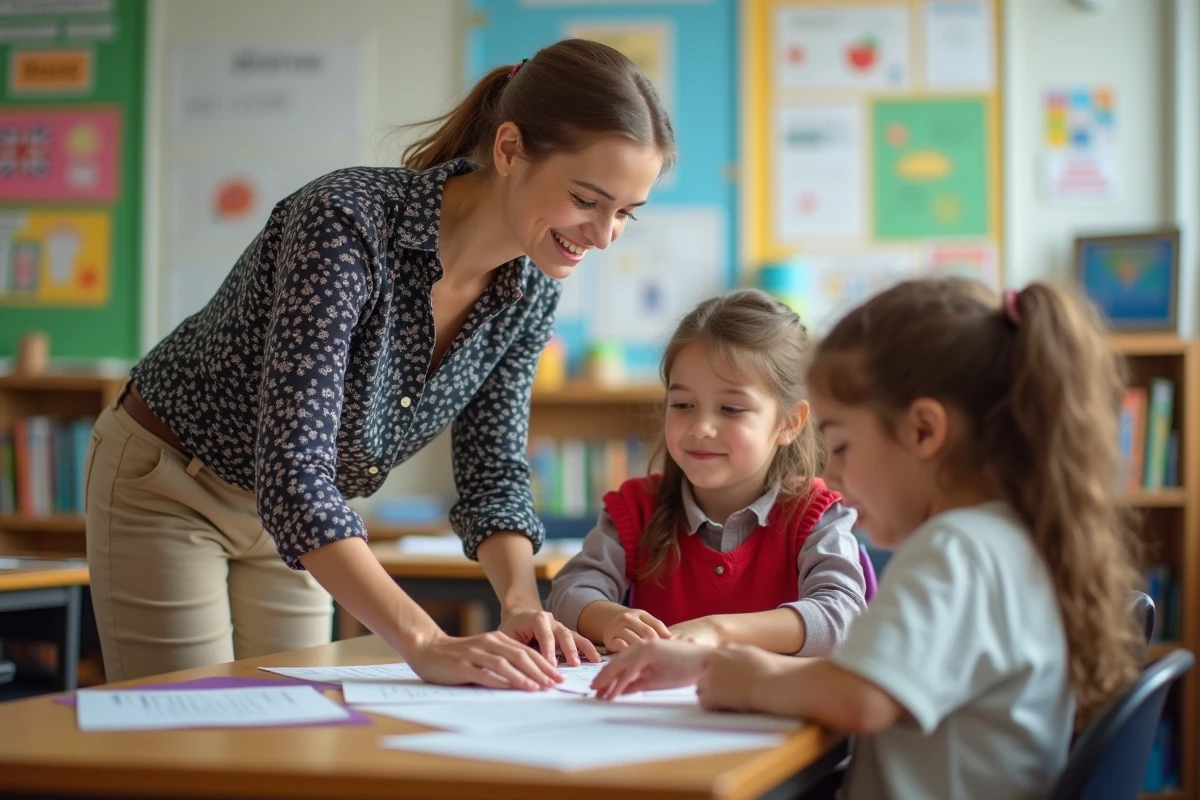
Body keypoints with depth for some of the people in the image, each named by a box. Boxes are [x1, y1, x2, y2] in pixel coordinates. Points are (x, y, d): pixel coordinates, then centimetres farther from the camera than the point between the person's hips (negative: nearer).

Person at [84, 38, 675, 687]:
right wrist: (424, 644, -49)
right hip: (169, 486, -6)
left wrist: (522, 605, -24)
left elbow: (492, 469, -5)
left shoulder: (529, 292, -12)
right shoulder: (346, 225, -34)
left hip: (297, 521, 6)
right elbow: (291, 473, -40)